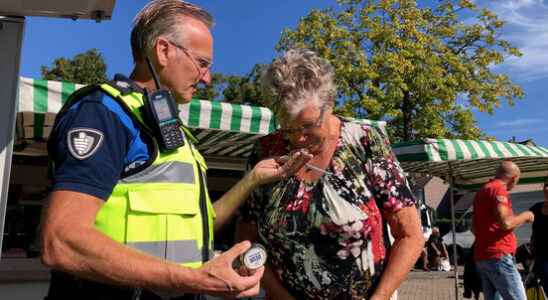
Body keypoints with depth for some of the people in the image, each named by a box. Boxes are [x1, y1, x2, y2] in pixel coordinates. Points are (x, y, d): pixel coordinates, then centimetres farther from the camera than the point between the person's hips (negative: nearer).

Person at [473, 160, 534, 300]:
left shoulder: (482, 191, 21)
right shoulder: (498, 189, -8)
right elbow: (505, 222, -21)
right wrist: (525, 216, -3)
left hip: (481, 257, 9)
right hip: (498, 256, -9)